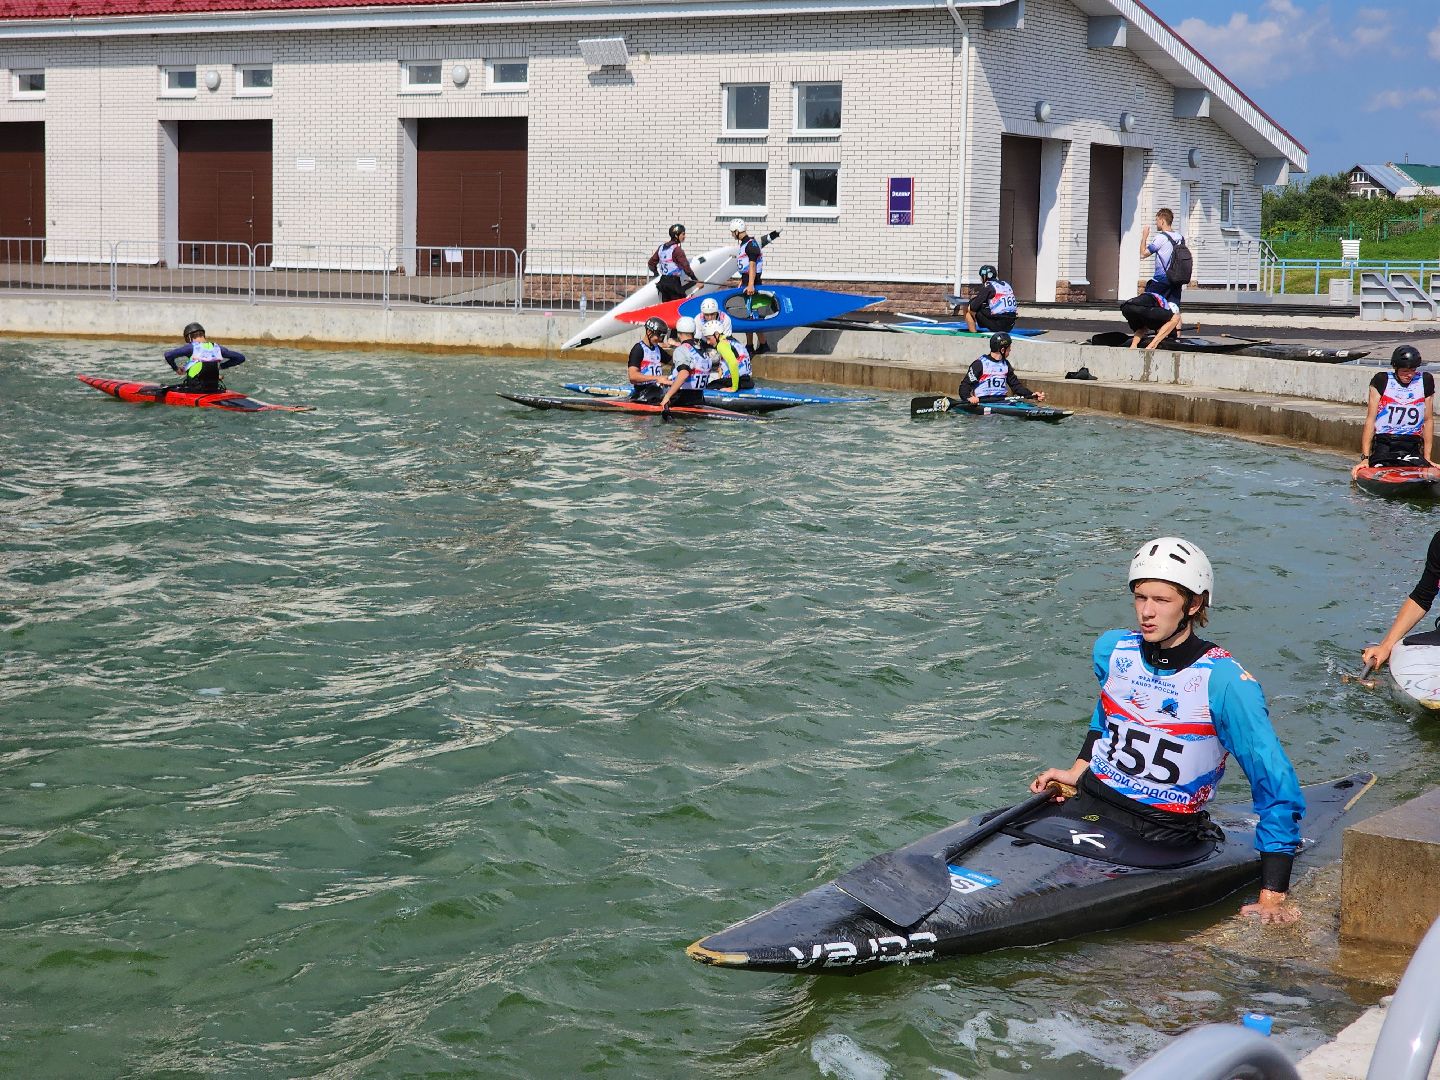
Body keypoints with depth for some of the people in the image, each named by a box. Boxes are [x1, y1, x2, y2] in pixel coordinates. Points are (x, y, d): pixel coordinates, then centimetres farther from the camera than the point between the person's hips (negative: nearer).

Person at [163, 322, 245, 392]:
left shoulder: (192, 347, -7)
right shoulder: (217, 348, 6)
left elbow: (168, 355, -16)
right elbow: (241, 357, 12)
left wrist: (176, 368, 2)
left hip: (194, 390, -5)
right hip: (214, 390, 5)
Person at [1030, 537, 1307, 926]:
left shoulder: (1223, 681, -17)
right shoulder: (1113, 650, 1)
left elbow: (1276, 785, -17)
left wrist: (1273, 894, -21)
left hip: (1163, 834, -5)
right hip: (1089, 803, 5)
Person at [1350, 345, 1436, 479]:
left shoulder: (1425, 381, 8)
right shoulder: (1382, 381, 2)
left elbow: (1428, 420, 14)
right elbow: (1370, 420, -1)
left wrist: (1427, 458, 9)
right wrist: (1365, 458, -8)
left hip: (1412, 448, 2)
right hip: (1383, 446, -2)